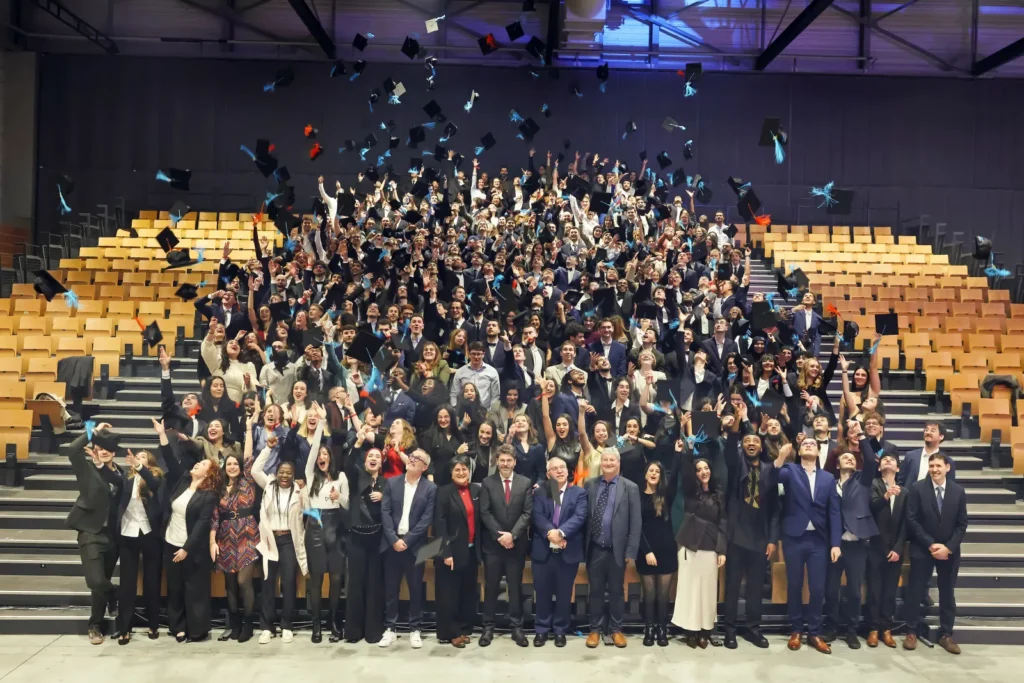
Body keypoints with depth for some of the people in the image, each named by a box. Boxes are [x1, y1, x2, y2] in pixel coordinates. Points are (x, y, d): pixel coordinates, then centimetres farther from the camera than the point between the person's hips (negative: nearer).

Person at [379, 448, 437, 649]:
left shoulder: (430, 488, -1)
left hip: (415, 545, -2)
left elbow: (427, 519, -7)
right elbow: (385, 512, -1)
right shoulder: (392, 483, 5)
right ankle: (391, 628, 18)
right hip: (392, 543, 2)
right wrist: (394, 539, -11)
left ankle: (415, 629, 16)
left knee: (416, 588, 5)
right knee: (390, 588, 7)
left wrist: (407, 540, -13)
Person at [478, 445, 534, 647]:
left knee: (516, 586, 7)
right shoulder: (487, 483, 1)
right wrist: (499, 535, -12)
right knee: (491, 586, 5)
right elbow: (485, 513, -4)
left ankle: (516, 627, 15)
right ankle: (488, 627, 14)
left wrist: (512, 534, -14)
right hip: (492, 543, 0)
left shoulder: (526, 483, 1)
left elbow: (528, 513, -4)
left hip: (516, 543, 0)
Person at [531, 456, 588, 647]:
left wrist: (561, 532, -24)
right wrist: (550, 533, -23)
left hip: (568, 551, 0)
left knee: (564, 593, 9)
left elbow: (579, 517, -11)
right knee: (542, 592, 9)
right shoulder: (540, 491, 4)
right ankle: (542, 629, 23)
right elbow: (536, 515, -8)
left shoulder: (579, 492, 2)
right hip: (543, 550, 1)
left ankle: (560, 630, 23)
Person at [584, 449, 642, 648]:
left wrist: (630, 551, -8)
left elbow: (636, 522, -5)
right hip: (594, 549, 2)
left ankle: (616, 629, 25)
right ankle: (595, 629, 23)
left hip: (617, 550, -1)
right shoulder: (590, 485, 4)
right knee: (596, 591, 11)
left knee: (616, 591, 11)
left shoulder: (630, 488, -3)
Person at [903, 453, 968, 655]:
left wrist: (948, 547, -11)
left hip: (949, 551, 2)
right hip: (922, 549, -2)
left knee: (947, 594, 10)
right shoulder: (917, 488, -6)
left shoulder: (958, 491, 1)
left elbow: (962, 524, 0)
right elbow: (912, 520, -8)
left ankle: (946, 635, 21)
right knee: (915, 591, 2)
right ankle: (911, 632, 14)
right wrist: (930, 544, -14)